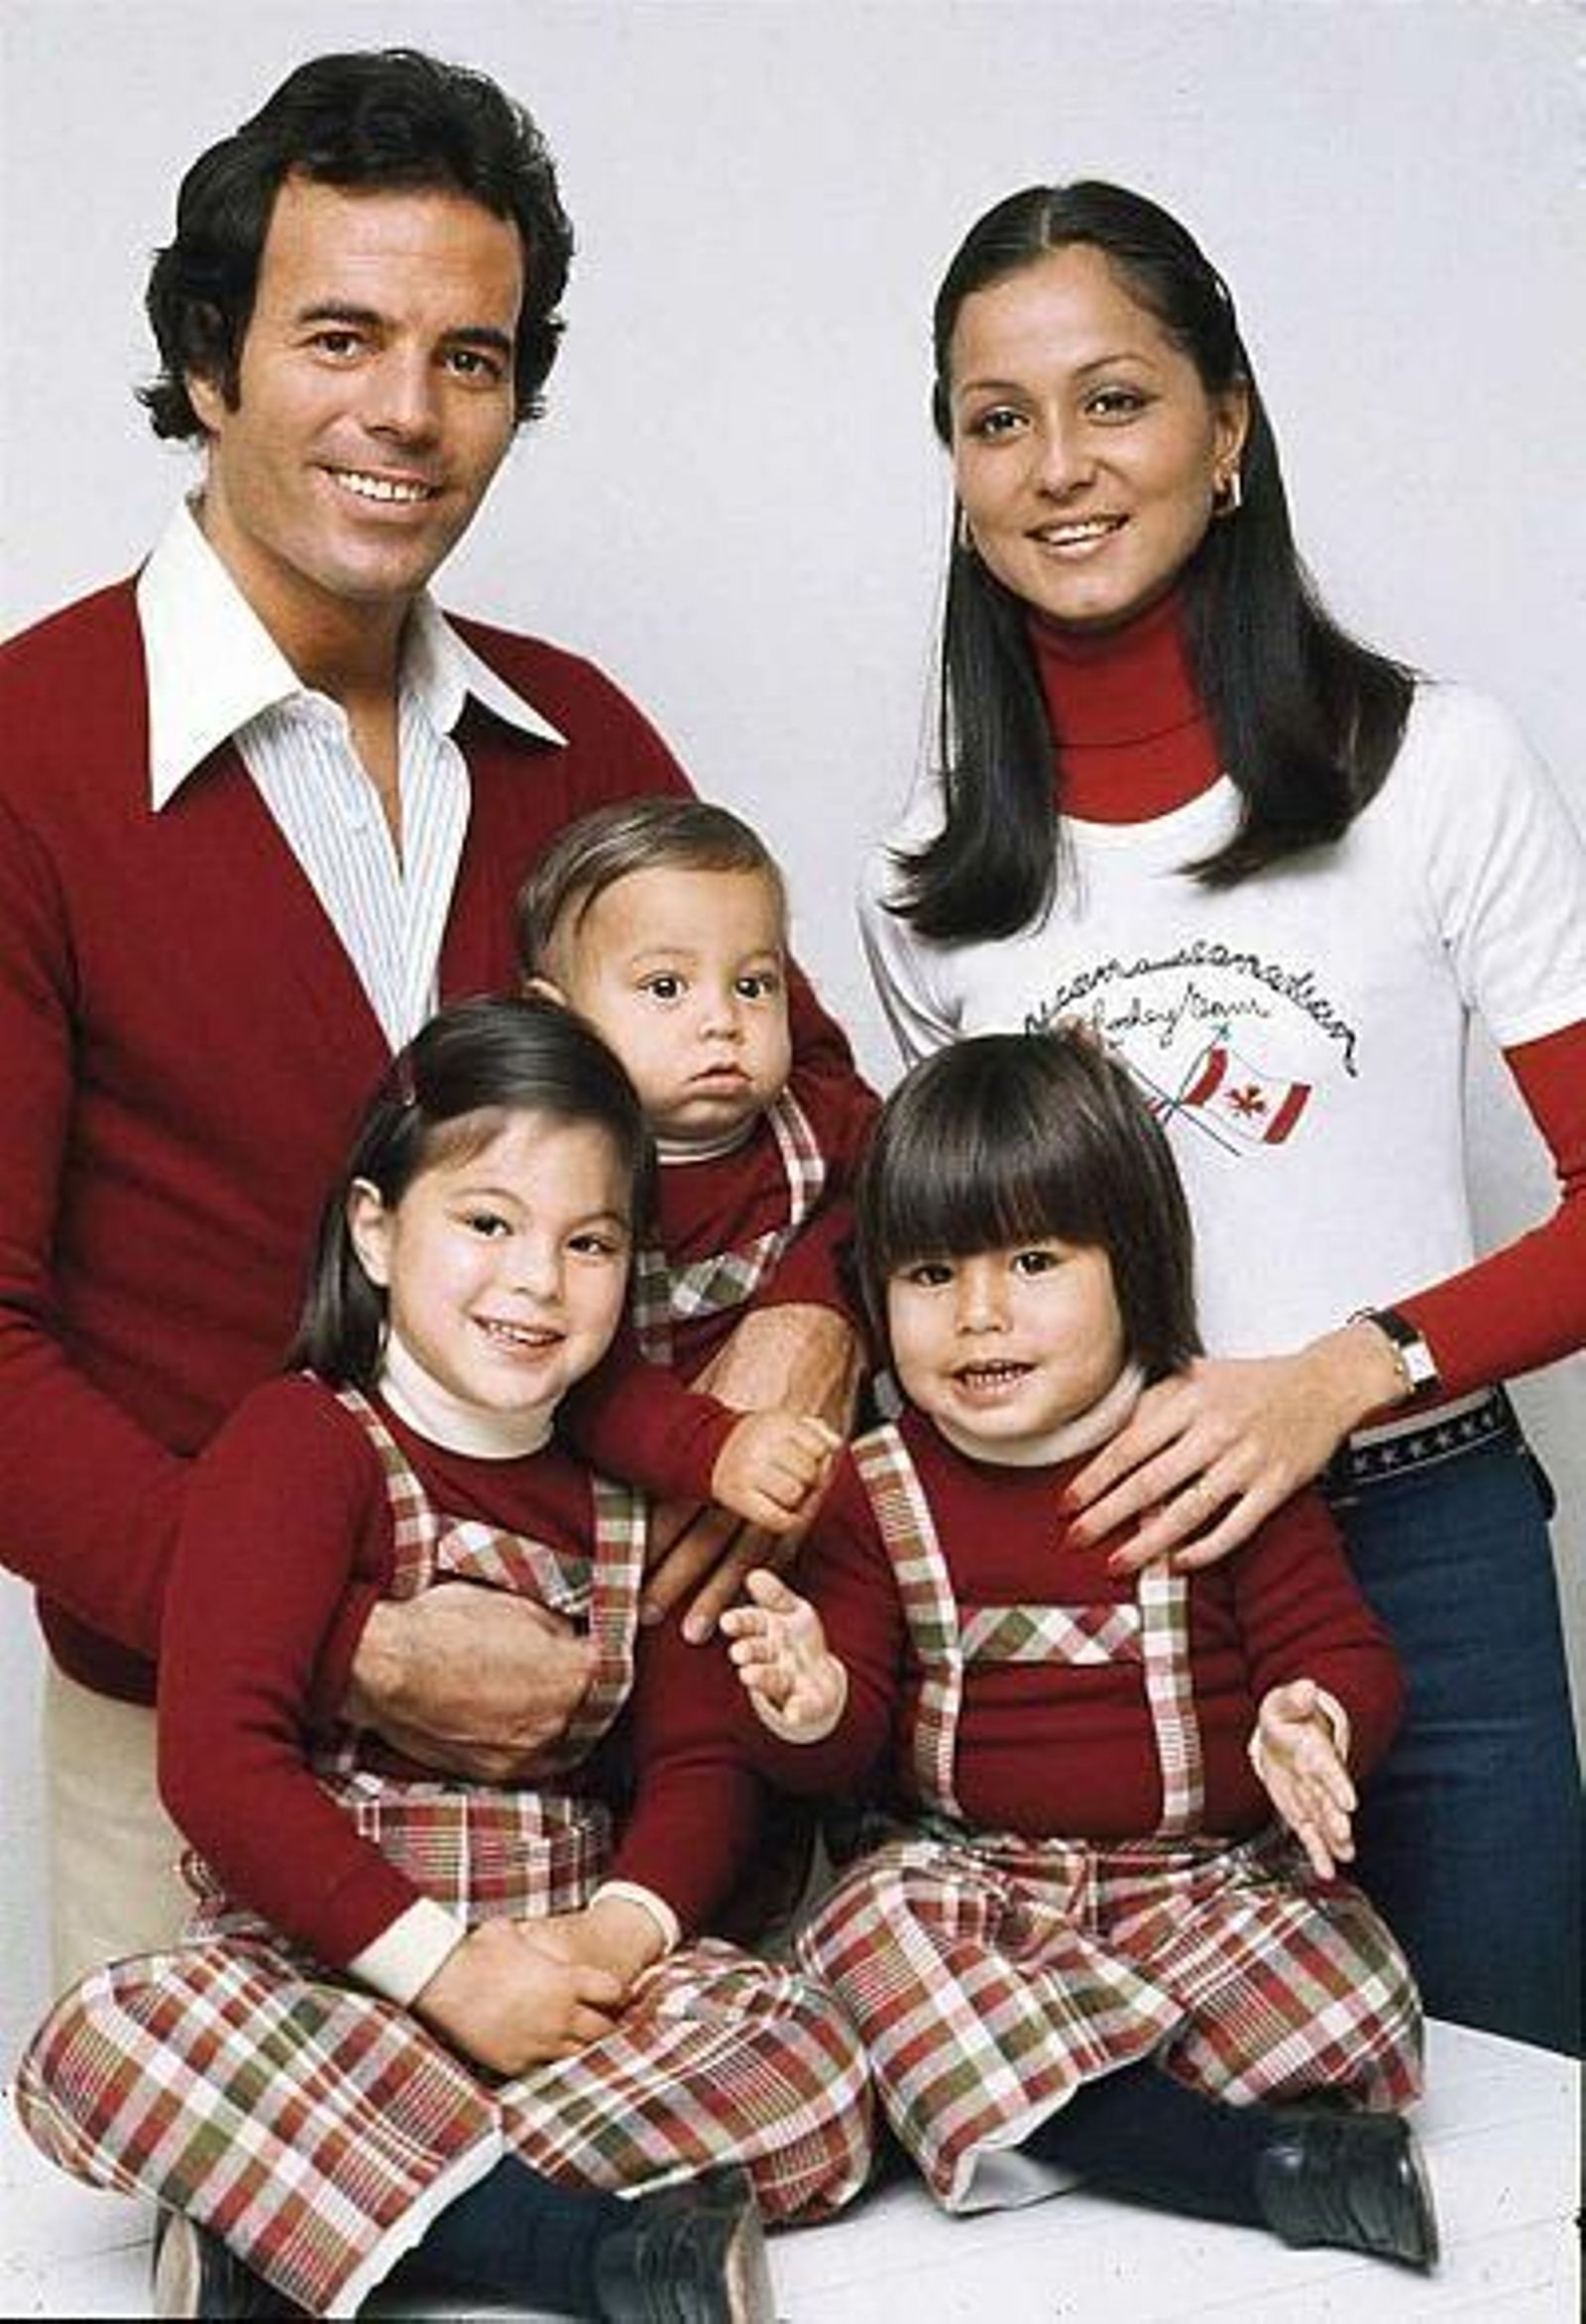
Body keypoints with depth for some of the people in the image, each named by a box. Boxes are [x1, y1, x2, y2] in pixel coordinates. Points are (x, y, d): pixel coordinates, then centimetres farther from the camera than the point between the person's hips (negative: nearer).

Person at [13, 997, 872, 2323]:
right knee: (111, 2046, -34)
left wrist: (623, 1927, -15)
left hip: (571, 1959, 4)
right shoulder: (303, 1445, -5)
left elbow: (702, 1760, 7)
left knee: (811, 2071, -22)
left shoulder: (629, 1493, 12)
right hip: (314, 1959, -4)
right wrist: (443, 1967, -20)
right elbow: (218, 1758, -15)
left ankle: (279, 2212, -21)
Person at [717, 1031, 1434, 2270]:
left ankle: (1021, 2109, -15)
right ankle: (1266, 2167, -28)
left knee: (1340, 1990, -29)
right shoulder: (875, 1493, 2)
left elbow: (1340, 1648, -6)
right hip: (969, 1874, 2)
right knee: (870, 1936, -31)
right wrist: (814, 1711, -21)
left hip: (1210, 1878, -1)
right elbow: (859, 1721, 5)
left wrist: (1318, 1724, -30)